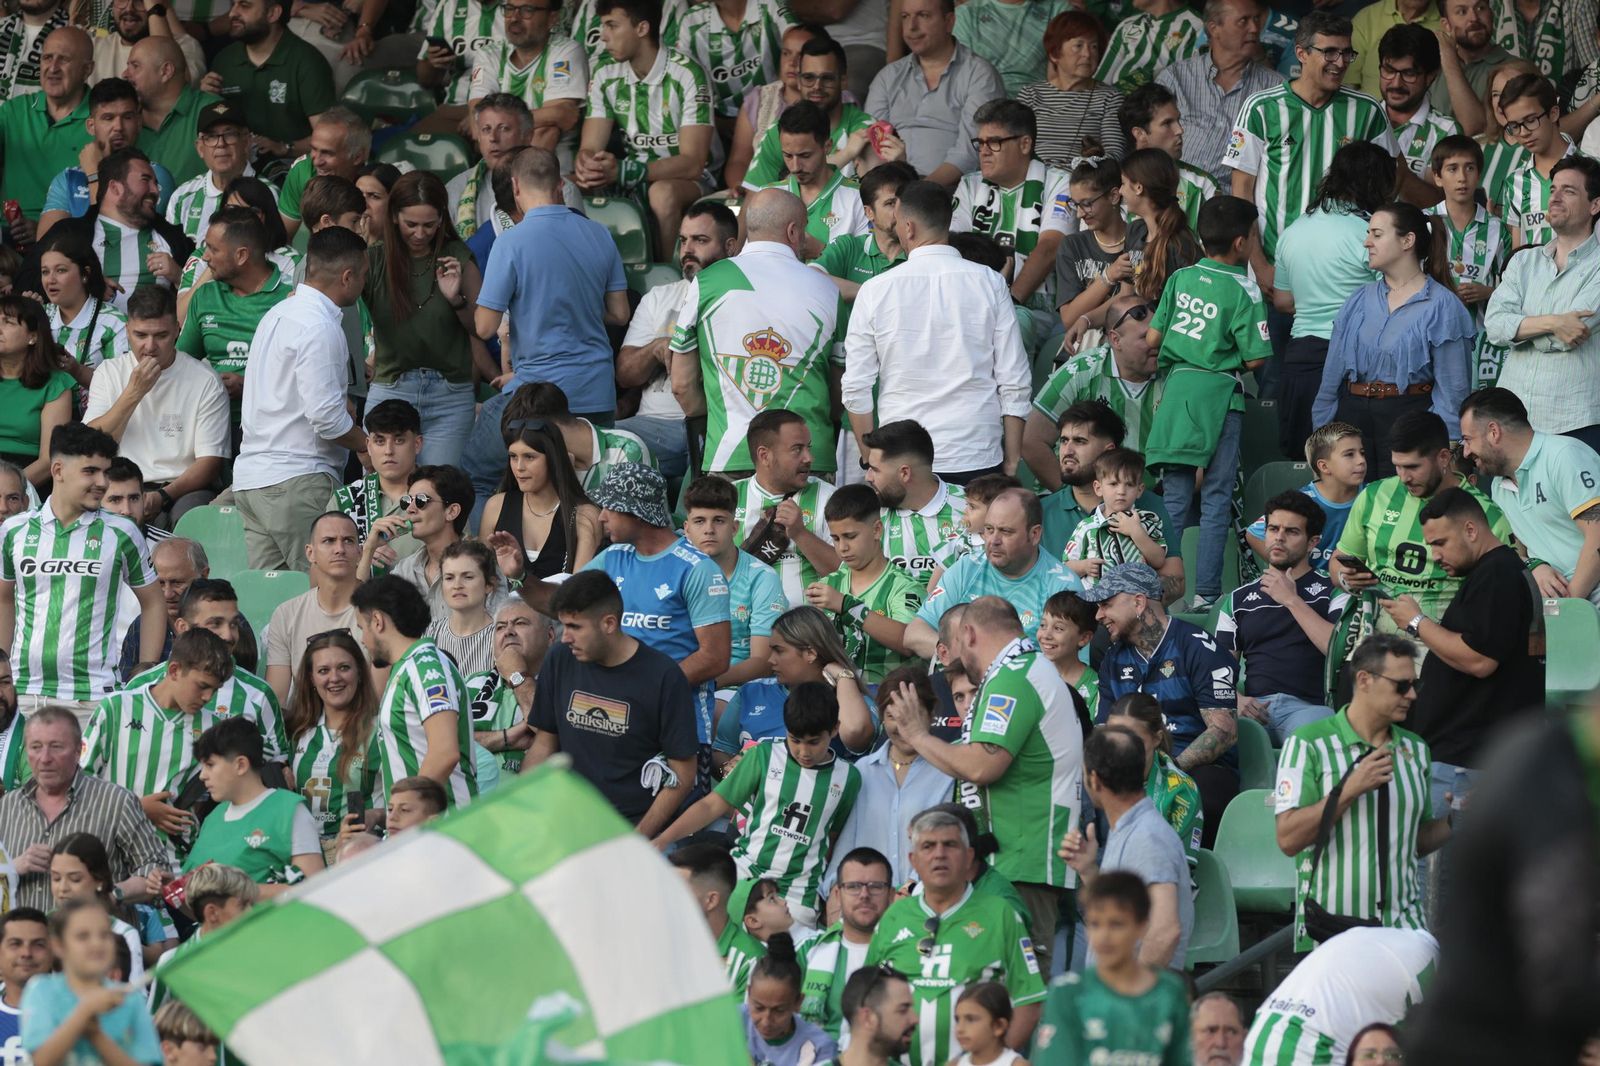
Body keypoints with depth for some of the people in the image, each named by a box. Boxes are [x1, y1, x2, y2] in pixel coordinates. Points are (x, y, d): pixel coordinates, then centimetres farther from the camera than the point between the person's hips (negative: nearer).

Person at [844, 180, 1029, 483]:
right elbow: (1014, 382, 2)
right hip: (978, 458, 1)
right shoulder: (989, 284, 1)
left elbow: (856, 389, 2)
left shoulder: (875, 291, -1)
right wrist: (1012, 459, 10)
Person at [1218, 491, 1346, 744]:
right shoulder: (1239, 599, 24)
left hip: (1308, 705, -3)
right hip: (1254, 708, 3)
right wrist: (1235, 699, -6)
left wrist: (1292, 600, -1)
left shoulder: (1333, 592, 13)